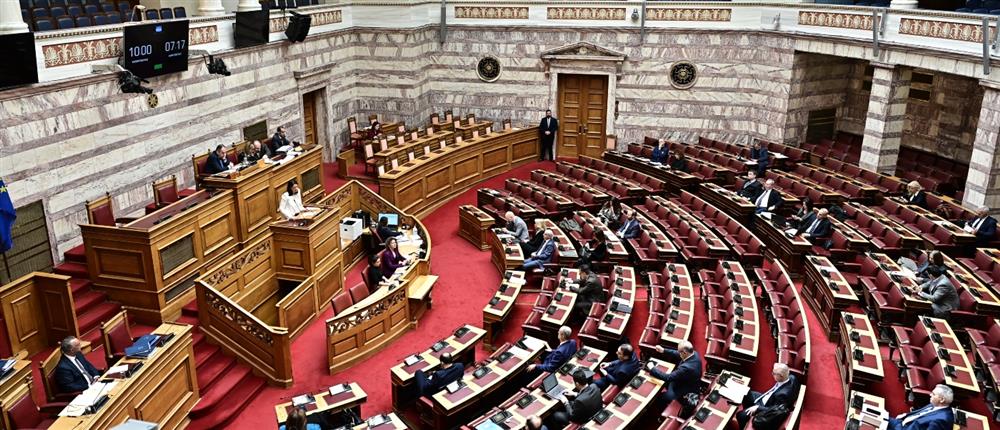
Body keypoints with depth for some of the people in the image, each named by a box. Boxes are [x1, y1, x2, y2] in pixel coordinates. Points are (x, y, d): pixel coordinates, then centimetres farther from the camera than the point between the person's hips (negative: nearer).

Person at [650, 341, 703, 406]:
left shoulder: (687, 367, -41)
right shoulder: (694, 353, -16)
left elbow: (668, 377, -32)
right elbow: (677, 354, 4)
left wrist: (652, 369, -22)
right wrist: (663, 350, -4)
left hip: (686, 393, -9)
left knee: (661, 397, -2)